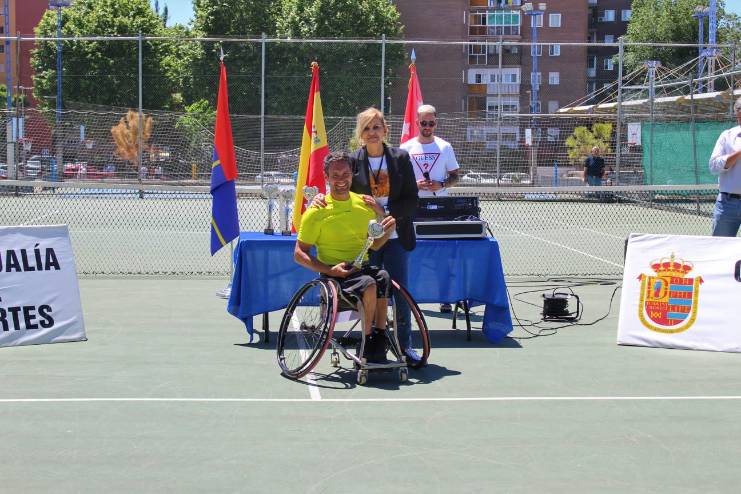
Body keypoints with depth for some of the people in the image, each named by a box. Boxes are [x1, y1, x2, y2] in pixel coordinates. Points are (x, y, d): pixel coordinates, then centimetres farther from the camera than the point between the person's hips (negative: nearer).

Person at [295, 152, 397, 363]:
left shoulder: (365, 204, 12)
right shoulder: (317, 211, -2)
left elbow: (374, 245, 20)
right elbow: (299, 254, -2)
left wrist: (388, 230, -2)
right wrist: (329, 270, -16)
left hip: (363, 268, 4)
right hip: (334, 274, -4)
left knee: (383, 277, -32)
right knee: (369, 284, -34)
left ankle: (379, 341, -22)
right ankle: (368, 342, -16)